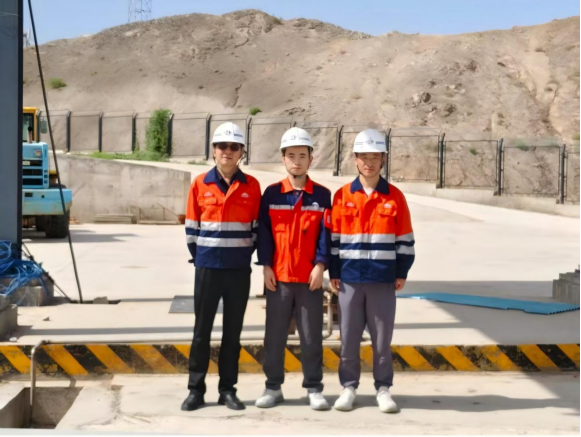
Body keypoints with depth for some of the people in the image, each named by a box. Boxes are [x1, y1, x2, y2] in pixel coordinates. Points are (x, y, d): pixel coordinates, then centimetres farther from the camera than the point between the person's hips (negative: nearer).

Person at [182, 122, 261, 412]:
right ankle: (196, 389, 11)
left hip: (239, 270, 1)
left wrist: (244, 255, 2)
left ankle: (228, 389, 15)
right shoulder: (200, 184, 1)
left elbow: (256, 227, 7)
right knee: (202, 331, 4)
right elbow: (191, 228, 5)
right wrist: (199, 258, 4)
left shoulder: (252, 186, 2)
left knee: (233, 332, 7)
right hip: (207, 268, 0)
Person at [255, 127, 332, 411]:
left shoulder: (321, 195, 4)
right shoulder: (272, 194, 4)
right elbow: (264, 232, 3)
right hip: (278, 276, 1)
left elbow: (325, 233, 1)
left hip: (310, 278, 0)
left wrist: (320, 265, -8)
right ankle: (273, 388, 16)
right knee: (275, 336, 6)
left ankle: (314, 389, 13)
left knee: (311, 336, 4)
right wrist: (266, 266, -4)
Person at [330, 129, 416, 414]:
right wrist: (333, 272, 4)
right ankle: (349, 387, 18)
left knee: (382, 338, 5)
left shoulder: (395, 197, 2)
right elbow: (333, 237, 7)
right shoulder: (342, 196, 4)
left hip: (384, 279, -1)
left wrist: (402, 273, 2)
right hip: (349, 278, 1)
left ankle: (384, 388, 16)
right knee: (349, 337, 6)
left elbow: (405, 239, 5)